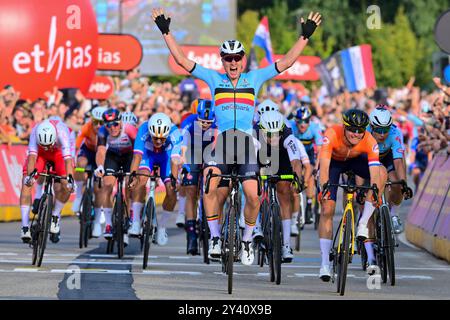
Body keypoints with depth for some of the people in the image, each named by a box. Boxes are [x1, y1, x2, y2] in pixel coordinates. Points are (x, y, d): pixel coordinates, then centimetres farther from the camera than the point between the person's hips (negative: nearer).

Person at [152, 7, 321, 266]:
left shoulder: (254, 78, 12)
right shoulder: (214, 78, 11)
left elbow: (286, 62, 9)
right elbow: (182, 60, 9)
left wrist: (305, 36, 4)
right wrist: (166, 31, 5)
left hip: (246, 141, 0)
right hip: (221, 139, 0)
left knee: (253, 196, -14)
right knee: (209, 184, -25)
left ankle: (247, 240, 11)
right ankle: (215, 237, -10)